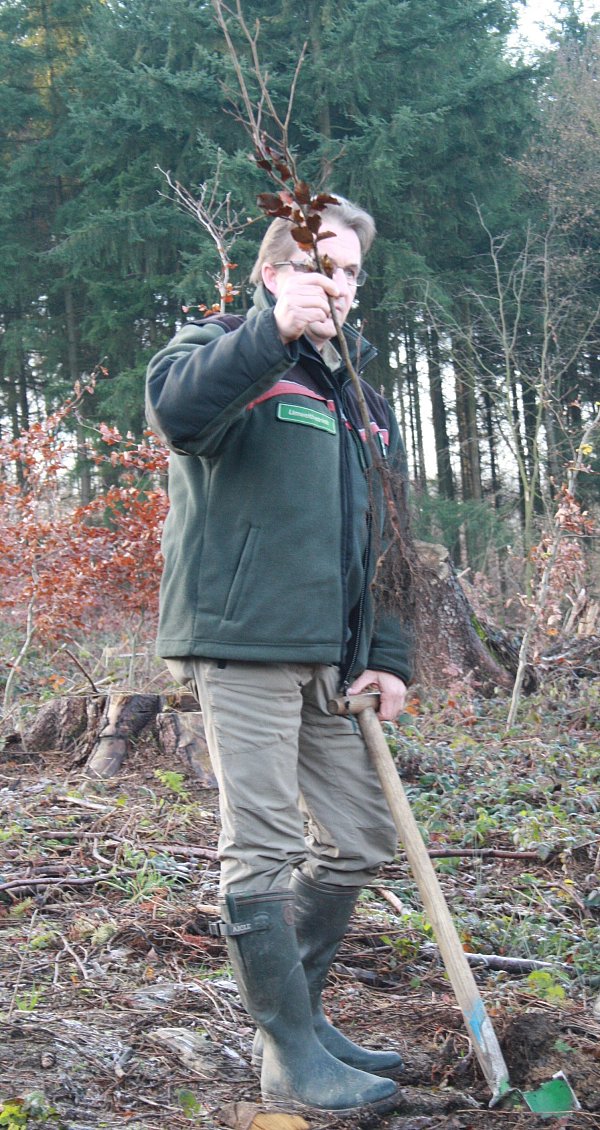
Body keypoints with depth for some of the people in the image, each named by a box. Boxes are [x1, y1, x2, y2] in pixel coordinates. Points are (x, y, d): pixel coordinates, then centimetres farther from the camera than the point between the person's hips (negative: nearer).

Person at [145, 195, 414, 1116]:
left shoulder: (360, 394, 22)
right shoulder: (225, 348, 0)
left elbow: (386, 542, 22)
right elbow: (176, 409, -25)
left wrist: (390, 655, 12)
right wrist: (274, 329, -38)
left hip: (330, 657, 8)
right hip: (241, 640, -8)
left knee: (360, 839, 12)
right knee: (264, 849, -5)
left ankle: (295, 1012, 28)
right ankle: (291, 1058, 6)